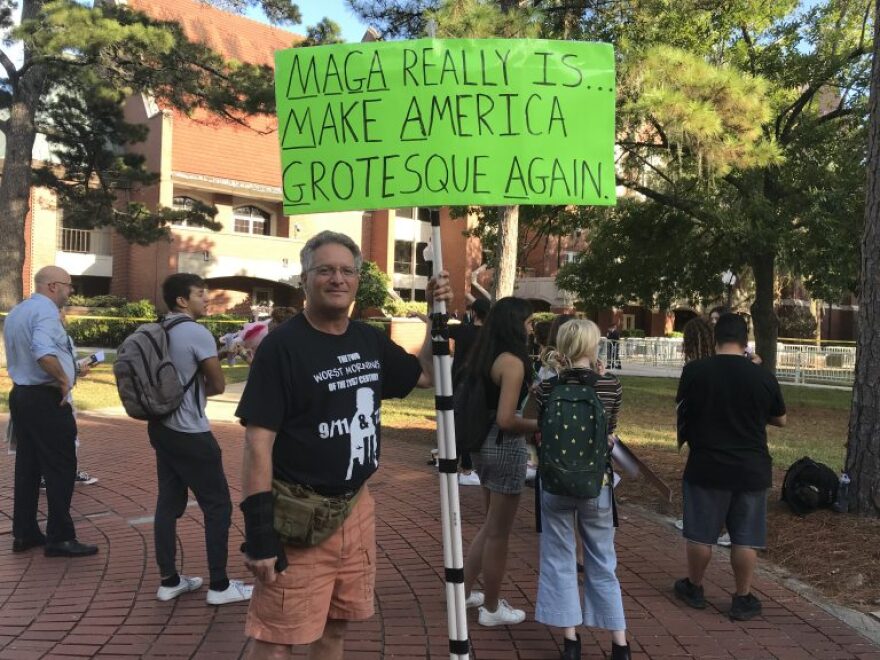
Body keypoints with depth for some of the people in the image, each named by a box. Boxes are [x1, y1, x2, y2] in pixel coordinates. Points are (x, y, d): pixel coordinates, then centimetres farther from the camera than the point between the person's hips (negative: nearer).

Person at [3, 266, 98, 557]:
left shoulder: (16, 312, 14)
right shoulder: (45, 311, -17)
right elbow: (43, 353, -34)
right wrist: (63, 378, -20)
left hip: (21, 394, 10)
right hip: (46, 399, -10)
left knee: (28, 467, 15)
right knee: (60, 468, -2)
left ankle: (24, 533, 21)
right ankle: (60, 538, 2)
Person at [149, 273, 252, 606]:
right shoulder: (198, 333, -17)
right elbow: (218, 385, -11)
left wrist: (192, 389, 6)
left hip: (162, 427, 9)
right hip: (190, 434, -8)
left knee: (169, 502, 13)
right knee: (217, 505, 1)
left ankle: (169, 580, 20)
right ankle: (219, 585, 7)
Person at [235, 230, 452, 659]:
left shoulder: (371, 341, 6)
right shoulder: (282, 345, -13)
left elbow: (425, 375, 21)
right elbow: (258, 442, -16)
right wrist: (259, 531, -19)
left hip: (357, 507, 6)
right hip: (300, 515, -6)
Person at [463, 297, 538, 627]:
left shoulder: (486, 357, 7)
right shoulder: (512, 361, -19)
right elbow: (506, 420, -25)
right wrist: (538, 426, -9)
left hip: (485, 444, 9)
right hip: (505, 448, -9)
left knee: (491, 524, 24)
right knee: (498, 532, 6)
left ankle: (466, 589, 33)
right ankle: (491, 609, 20)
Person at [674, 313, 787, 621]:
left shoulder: (694, 371, -11)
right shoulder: (763, 376, -7)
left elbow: (682, 410, 5)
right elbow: (781, 420, 8)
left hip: (706, 467, -1)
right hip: (752, 470, 1)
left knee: (701, 534, 13)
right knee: (746, 538, 11)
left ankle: (694, 588, 28)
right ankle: (743, 599, 20)